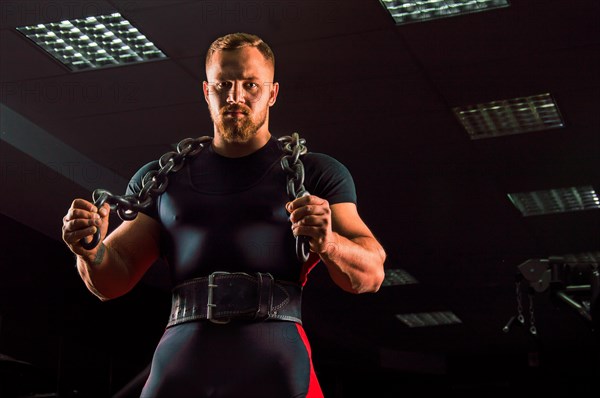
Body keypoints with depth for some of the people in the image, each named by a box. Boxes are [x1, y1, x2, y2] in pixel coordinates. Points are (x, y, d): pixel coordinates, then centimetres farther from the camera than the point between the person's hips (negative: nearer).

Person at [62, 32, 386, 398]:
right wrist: (91, 250, -4)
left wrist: (328, 243, -16)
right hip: (180, 361, 2)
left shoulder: (316, 173, 16)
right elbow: (112, 281, 20)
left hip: (275, 364, -1)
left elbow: (371, 274, 6)